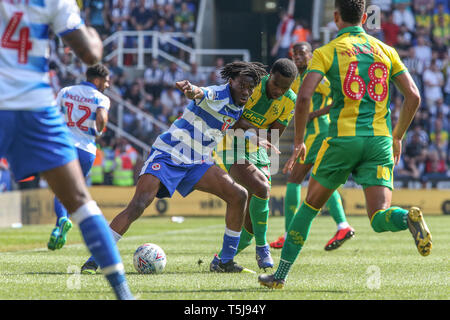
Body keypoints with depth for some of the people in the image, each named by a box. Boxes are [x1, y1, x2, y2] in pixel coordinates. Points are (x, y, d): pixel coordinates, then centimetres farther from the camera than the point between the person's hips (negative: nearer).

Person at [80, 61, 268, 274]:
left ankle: (226, 262, 4)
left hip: (196, 162, 7)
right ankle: (93, 261, -16)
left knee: (238, 195, -6)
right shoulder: (215, 95, -16)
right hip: (167, 155, -7)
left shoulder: (238, 108, 7)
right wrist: (191, 89, -65)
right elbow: (199, 93, -42)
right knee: (137, 206, -21)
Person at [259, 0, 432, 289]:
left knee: (310, 205, 15)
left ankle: (281, 274, 19)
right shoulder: (386, 51, 12)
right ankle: (409, 218, -38)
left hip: (343, 138, -2)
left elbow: (304, 96, -10)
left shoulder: (327, 52, 2)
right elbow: (413, 96, 8)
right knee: (379, 218, -2)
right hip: (379, 141, 2)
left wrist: (299, 142, 0)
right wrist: (397, 137, 20)